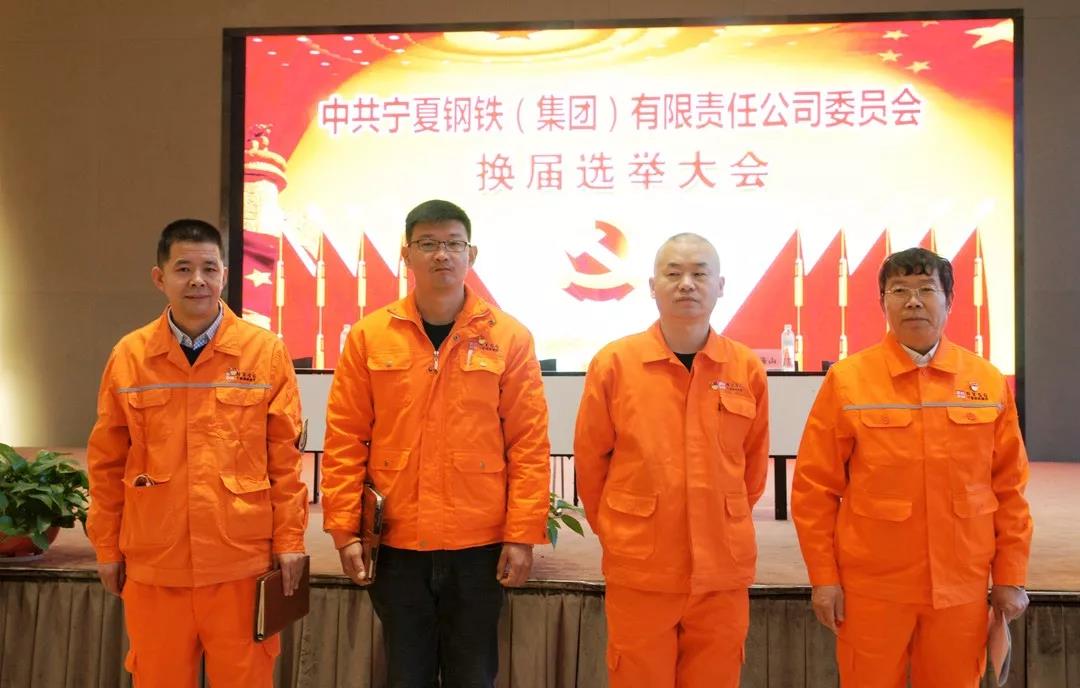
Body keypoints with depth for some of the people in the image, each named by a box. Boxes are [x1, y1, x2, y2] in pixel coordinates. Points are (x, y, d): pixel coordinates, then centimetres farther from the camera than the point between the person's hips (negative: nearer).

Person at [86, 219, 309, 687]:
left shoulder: (267, 352, -2)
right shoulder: (128, 356, 2)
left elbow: (286, 457, 0)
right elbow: (107, 463, 8)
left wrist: (289, 539, -2)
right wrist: (107, 547, 8)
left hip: (243, 563, -1)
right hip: (152, 565, 2)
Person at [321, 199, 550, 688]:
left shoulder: (509, 337, -2)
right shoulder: (368, 336, 1)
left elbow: (529, 443, -3)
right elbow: (344, 441, 2)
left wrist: (523, 534, -7)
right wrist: (344, 530, -2)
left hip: (479, 545, -1)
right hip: (395, 543, 1)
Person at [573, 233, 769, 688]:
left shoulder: (747, 369, 0)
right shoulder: (613, 363, -5)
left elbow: (754, 462, 10)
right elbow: (590, 459, 2)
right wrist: (614, 529, 8)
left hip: (723, 570, 2)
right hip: (638, 570, -2)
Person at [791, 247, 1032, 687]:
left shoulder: (989, 382, 2)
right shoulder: (846, 380, -5)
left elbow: (1009, 488, 7)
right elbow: (814, 488, -3)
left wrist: (1010, 576, 5)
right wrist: (823, 577, -5)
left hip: (962, 587, 2)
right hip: (871, 586, -2)